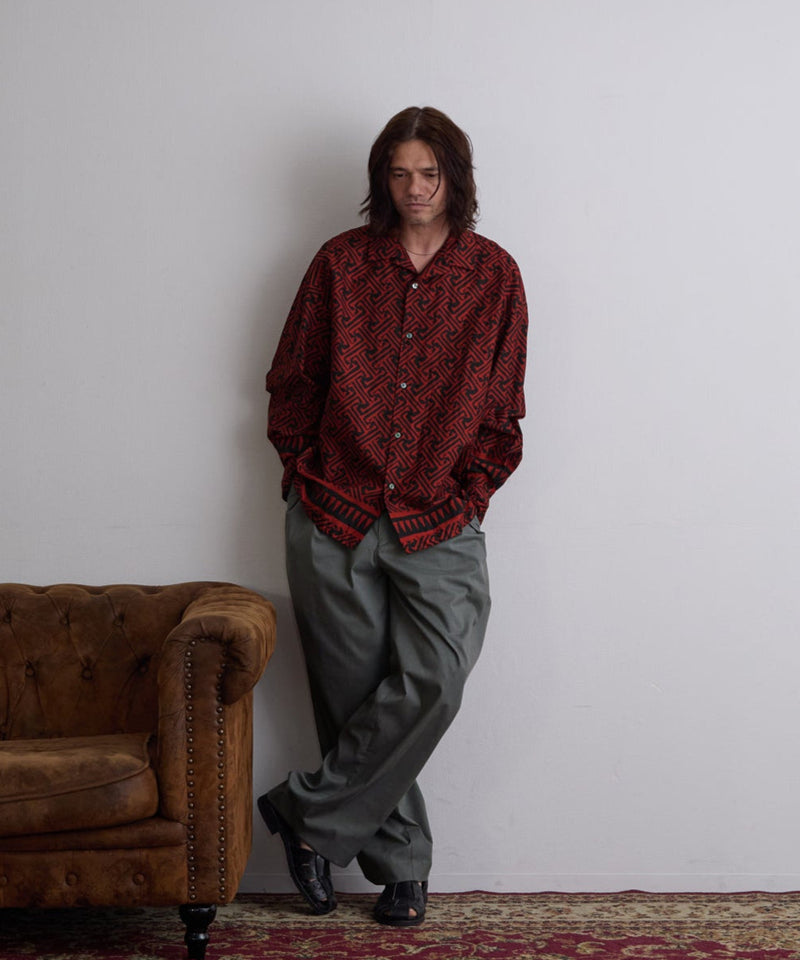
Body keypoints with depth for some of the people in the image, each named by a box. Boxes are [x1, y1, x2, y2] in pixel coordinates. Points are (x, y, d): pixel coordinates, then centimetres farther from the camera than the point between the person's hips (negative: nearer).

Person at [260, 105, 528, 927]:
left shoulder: (493, 275, 5)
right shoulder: (342, 263, 5)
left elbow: (502, 405, 8)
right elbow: (292, 381, 10)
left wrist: (467, 494, 1)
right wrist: (308, 472, 4)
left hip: (438, 522, 0)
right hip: (333, 516, 1)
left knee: (432, 683, -16)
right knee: (354, 694, 3)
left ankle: (310, 814, 1)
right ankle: (399, 862, 18)